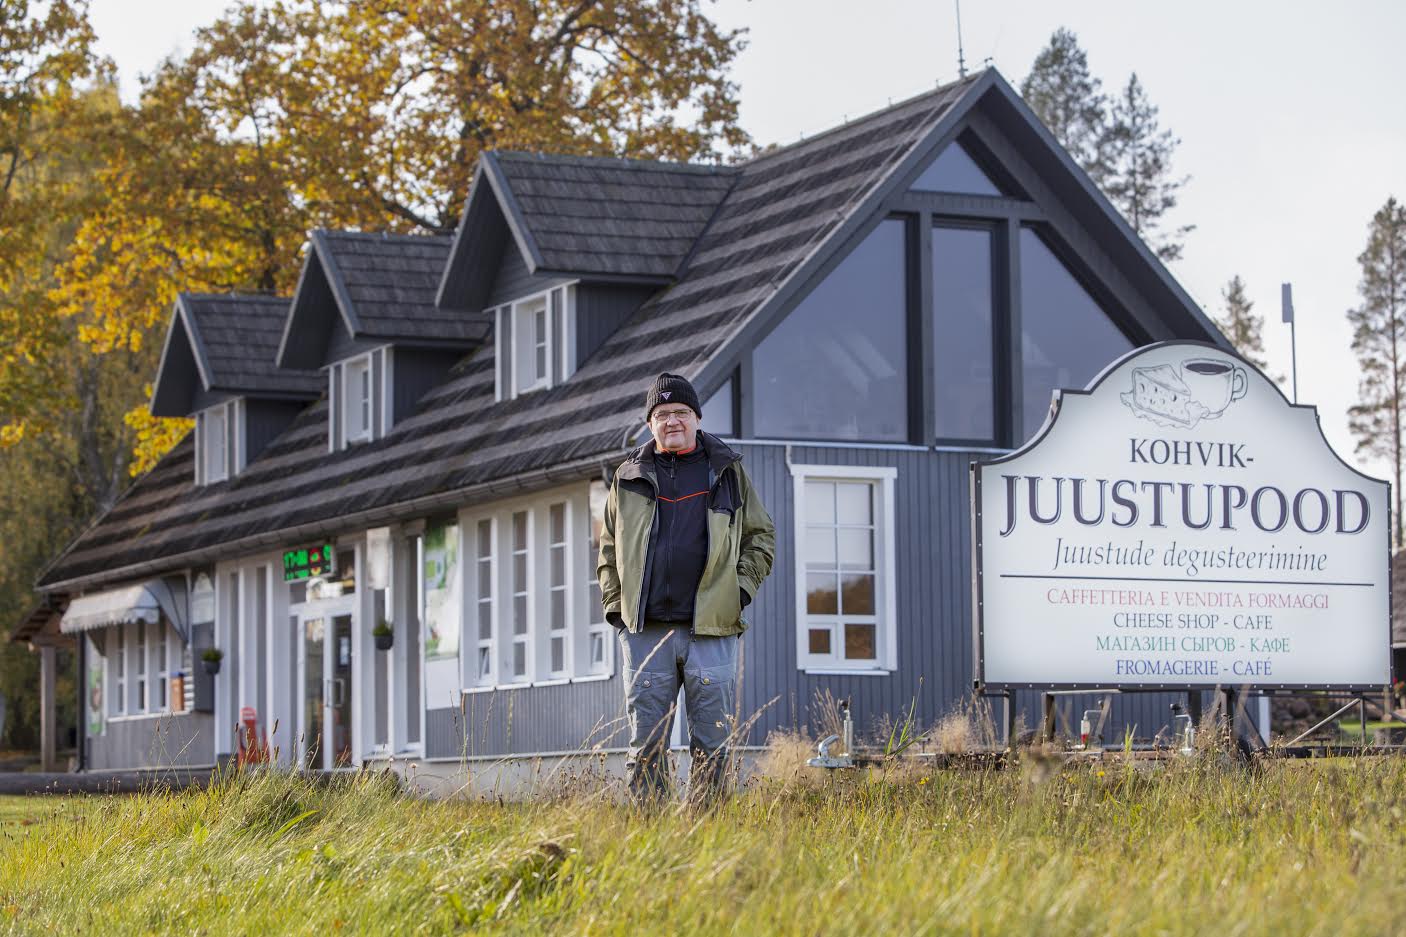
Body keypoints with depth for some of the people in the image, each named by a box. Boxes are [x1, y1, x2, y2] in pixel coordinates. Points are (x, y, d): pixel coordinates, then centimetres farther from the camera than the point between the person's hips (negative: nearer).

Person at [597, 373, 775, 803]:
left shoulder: (728, 472, 10)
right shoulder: (629, 477, 13)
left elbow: (761, 537, 13)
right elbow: (609, 550, 19)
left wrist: (741, 589, -1)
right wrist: (615, 605, 8)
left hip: (711, 630, -1)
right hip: (645, 630, 1)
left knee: (712, 743, -1)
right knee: (646, 742, 1)